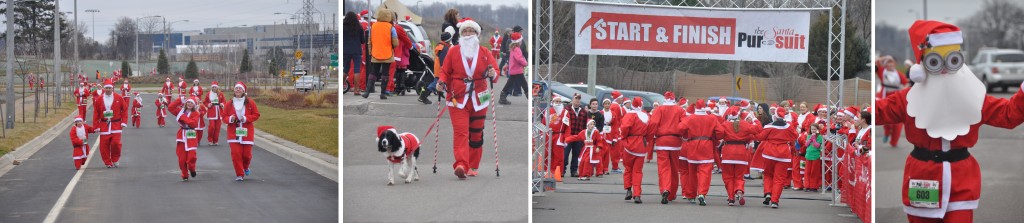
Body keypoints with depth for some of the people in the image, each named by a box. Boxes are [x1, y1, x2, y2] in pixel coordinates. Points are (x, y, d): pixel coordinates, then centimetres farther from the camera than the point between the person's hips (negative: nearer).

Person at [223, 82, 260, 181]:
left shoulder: (250, 102, 0)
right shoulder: (229, 104, 4)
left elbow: (256, 115, 1)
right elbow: (223, 117, 7)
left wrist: (246, 118, -14)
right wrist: (230, 119, -14)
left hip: (247, 132, 0)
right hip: (234, 132, 0)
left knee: (247, 153, 1)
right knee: (236, 153, -9)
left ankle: (245, 168, 34)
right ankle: (239, 174, 2)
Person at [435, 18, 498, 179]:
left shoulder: (484, 53, 6)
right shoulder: (453, 52, 5)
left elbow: (494, 71, 3)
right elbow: (445, 71, 8)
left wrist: (492, 75, -20)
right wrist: (442, 81, -12)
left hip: (478, 99, 2)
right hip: (457, 99, -2)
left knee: (476, 134, 8)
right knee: (460, 131, -15)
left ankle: (472, 166, 18)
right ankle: (461, 165, -25)